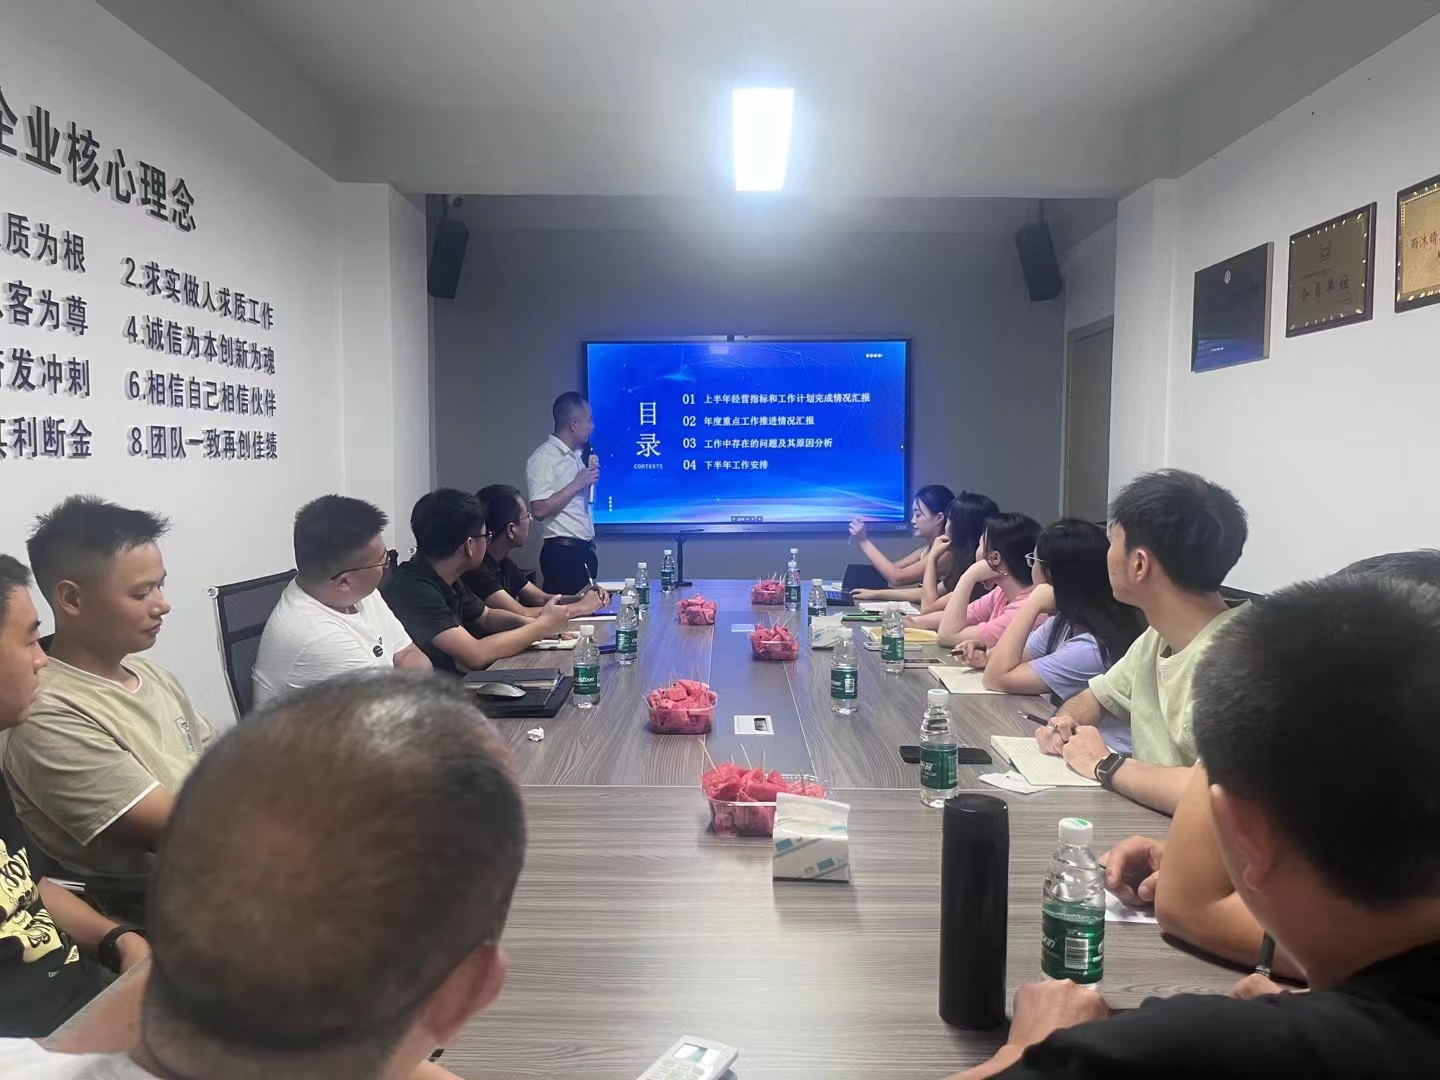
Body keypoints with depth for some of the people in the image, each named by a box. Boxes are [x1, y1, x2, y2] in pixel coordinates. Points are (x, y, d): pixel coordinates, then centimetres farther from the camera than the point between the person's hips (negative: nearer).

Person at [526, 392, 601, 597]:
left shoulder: (577, 455, 14)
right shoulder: (543, 458, -12)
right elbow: (540, 510, -22)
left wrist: (590, 478, 7)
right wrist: (578, 483, -17)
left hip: (584, 550, 9)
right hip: (562, 552, -9)